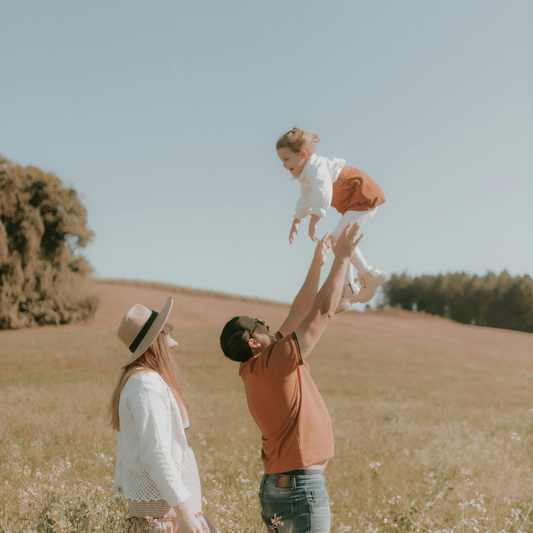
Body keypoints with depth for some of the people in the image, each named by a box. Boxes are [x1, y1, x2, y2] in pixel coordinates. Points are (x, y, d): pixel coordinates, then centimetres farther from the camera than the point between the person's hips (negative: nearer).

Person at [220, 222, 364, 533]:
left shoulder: (253, 370, 6)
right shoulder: (274, 362, -18)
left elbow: (299, 312, 13)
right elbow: (324, 310, -15)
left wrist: (317, 264, 15)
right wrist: (342, 259, -7)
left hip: (275, 484, 9)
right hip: (303, 487, -9)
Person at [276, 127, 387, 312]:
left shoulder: (316, 168, -25)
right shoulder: (306, 173, 9)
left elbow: (323, 196, -41)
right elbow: (305, 199, 26)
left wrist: (313, 223, -41)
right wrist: (296, 222, 25)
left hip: (364, 197, -11)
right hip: (352, 202, 11)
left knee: (338, 237, -21)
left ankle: (369, 275, -8)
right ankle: (347, 291, 20)